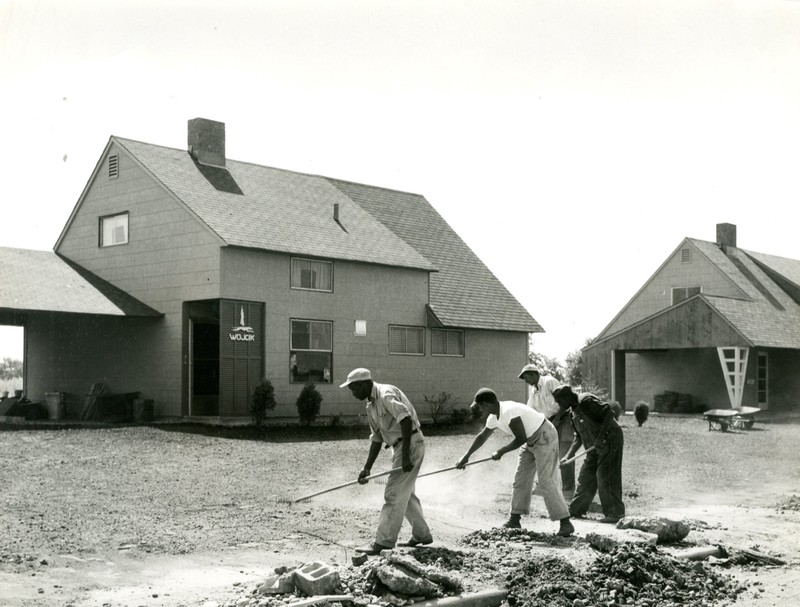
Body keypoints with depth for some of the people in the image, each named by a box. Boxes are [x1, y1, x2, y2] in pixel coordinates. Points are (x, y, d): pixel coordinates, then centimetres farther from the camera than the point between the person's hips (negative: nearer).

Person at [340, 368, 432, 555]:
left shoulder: (386, 394, -17)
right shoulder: (371, 405, 13)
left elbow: (406, 420, -29)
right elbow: (376, 438, 16)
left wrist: (405, 456, -31)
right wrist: (367, 468, 10)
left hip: (410, 444, -10)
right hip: (399, 447, 10)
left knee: (394, 494, -8)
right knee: (405, 494, 18)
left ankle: (383, 542, -6)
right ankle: (421, 534, 30)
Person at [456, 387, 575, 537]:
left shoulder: (509, 412, -29)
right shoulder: (494, 417, 2)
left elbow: (520, 439, -26)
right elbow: (482, 437, 18)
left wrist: (501, 452, -15)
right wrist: (466, 457, 23)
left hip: (545, 438, -10)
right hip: (531, 441, 10)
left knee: (547, 481, -12)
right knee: (520, 479, 9)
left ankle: (565, 524, -9)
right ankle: (514, 520, 16)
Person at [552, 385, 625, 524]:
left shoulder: (586, 401, -16)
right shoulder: (572, 411, 12)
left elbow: (609, 413, -23)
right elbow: (579, 437, 18)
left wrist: (601, 436, -27)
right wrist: (568, 456, 10)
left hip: (610, 440, -9)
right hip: (595, 447, 9)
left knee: (605, 477, -9)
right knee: (585, 477, 12)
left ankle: (615, 513, -1)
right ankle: (576, 510, 23)